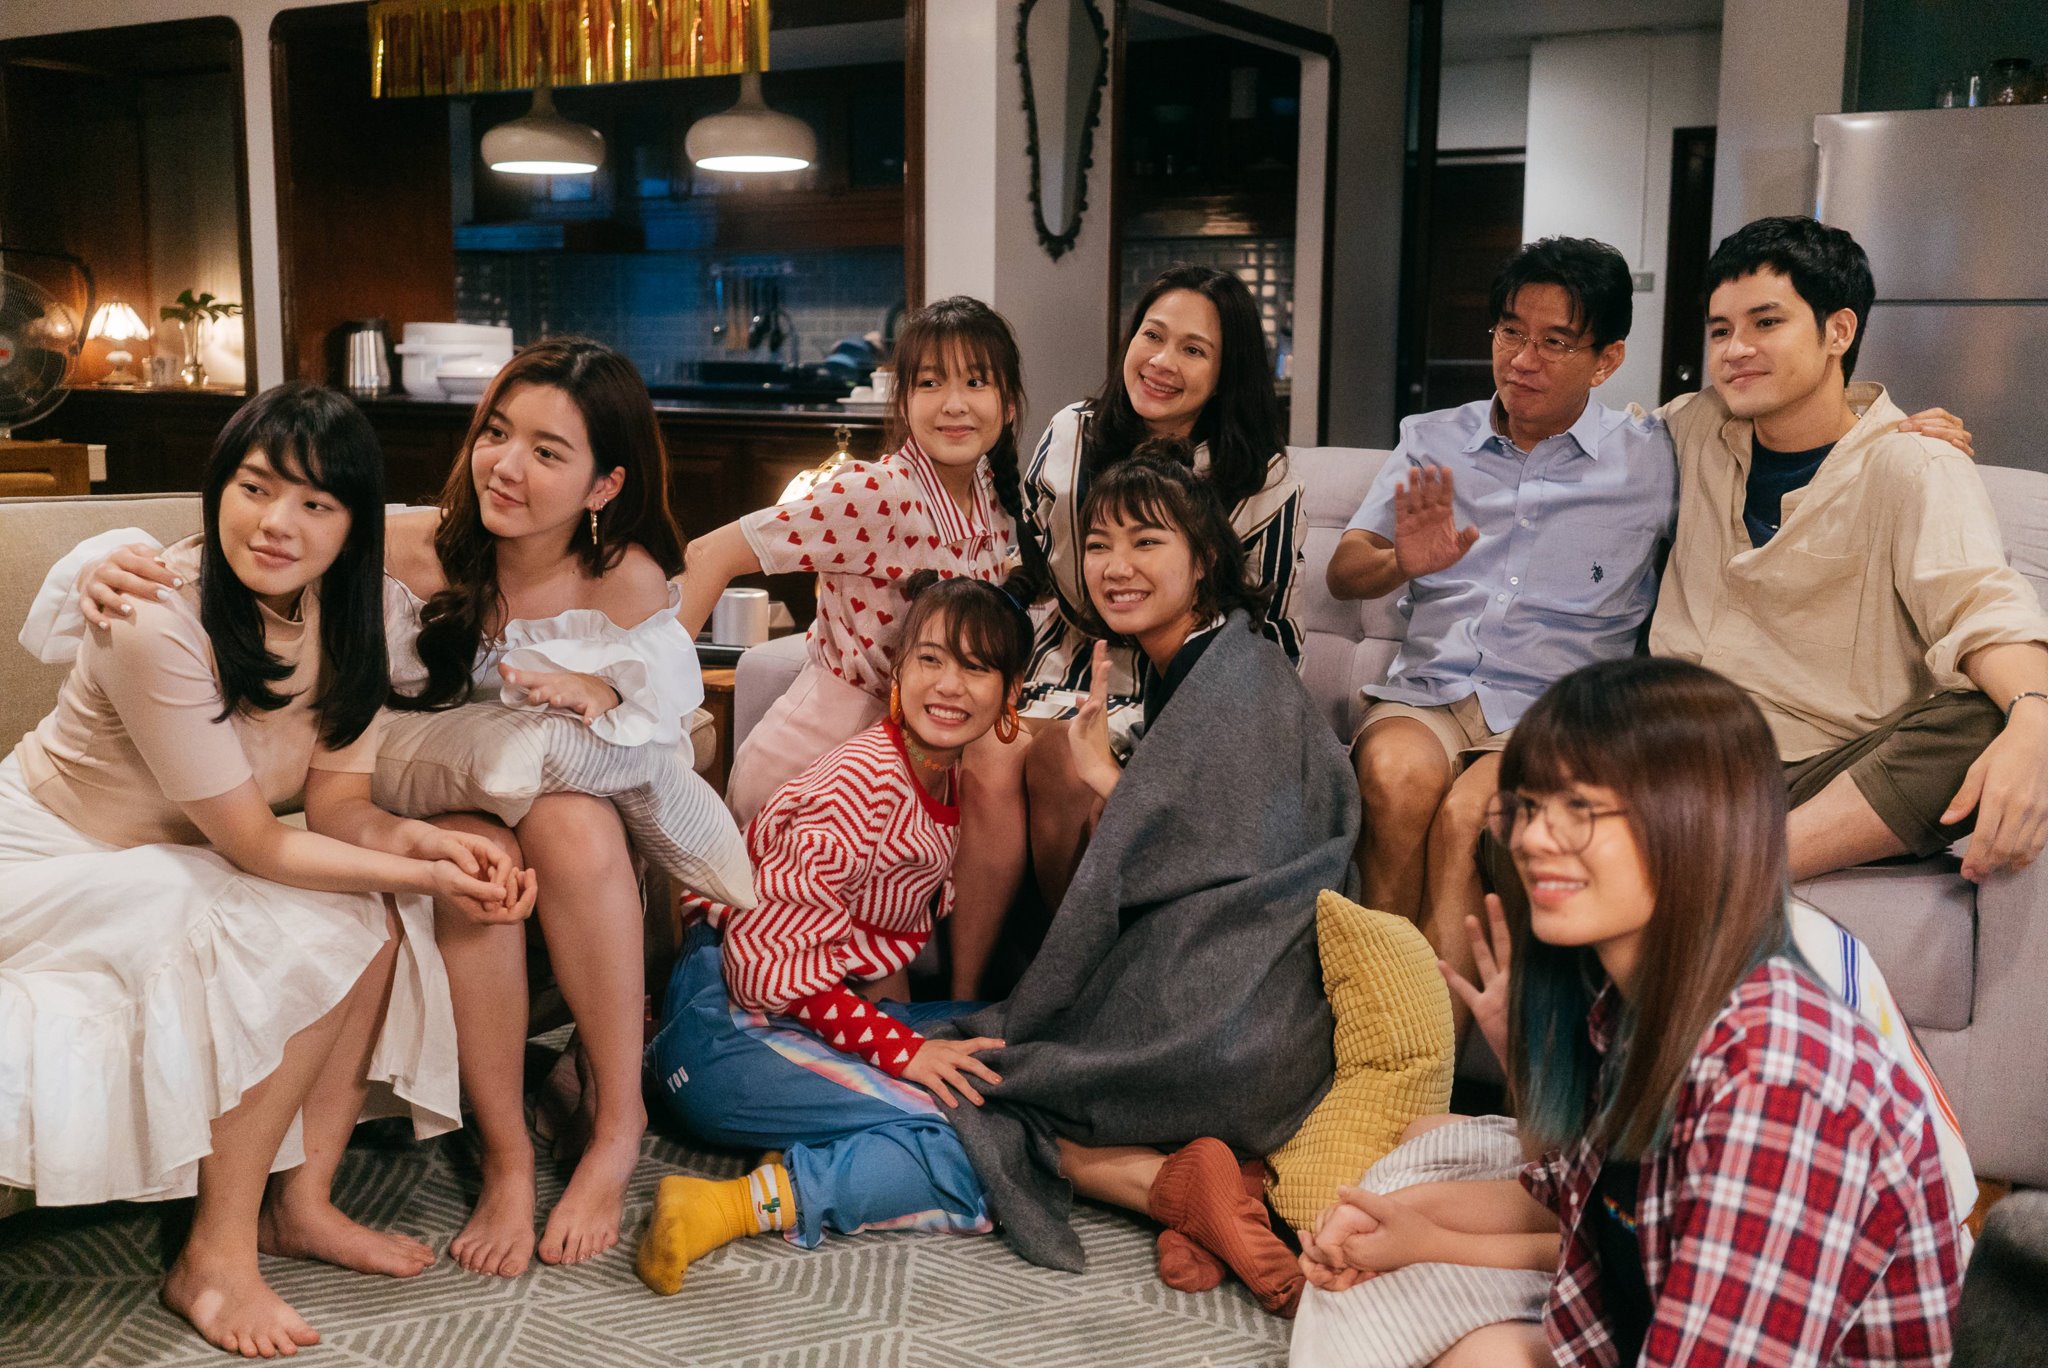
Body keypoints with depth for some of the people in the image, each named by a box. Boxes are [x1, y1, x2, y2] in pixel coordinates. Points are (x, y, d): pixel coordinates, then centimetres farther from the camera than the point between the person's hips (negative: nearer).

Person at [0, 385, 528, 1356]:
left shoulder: (337, 616, -7)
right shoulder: (157, 623, -29)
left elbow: (338, 808, -7)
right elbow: (254, 845, -25)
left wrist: (430, 840, -26)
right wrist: (417, 876, -29)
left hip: (177, 863, 7)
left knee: (379, 923, -14)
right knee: (305, 940, -27)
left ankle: (301, 1201, -2)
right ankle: (215, 1256, -15)